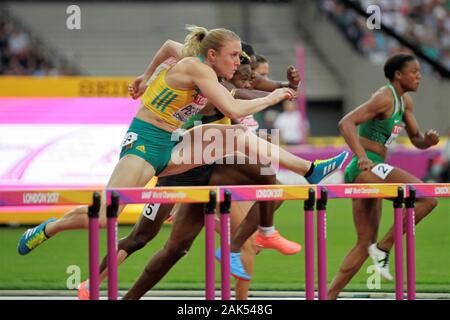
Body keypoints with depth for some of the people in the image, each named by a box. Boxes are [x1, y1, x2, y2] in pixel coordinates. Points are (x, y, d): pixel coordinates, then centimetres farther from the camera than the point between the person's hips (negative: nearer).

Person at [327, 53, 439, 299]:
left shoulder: (405, 101, 16)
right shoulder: (384, 98, -12)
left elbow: (417, 140, 21)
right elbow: (346, 123, -22)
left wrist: (428, 140, -3)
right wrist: (362, 157, -33)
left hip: (370, 172, 10)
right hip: (366, 168, -10)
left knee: (365, 244, 12)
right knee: (427, 198, -21)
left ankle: (328, 298, 11)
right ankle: (384, 248, -13)